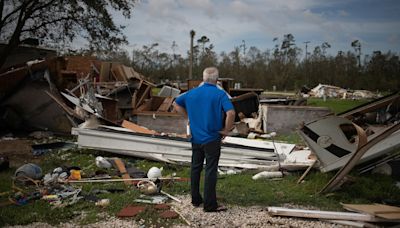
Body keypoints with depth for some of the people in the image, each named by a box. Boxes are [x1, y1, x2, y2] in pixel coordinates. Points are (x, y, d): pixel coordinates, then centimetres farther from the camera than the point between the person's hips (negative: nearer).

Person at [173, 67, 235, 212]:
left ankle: (195, 199, 26)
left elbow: (176, 104, 15)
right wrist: (226, 130, -10)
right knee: (211, 171, 1)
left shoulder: (192, 93, 4)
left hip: (196, 138, 5)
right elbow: (231, 113, -24)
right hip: (212, 139, -5)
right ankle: (210, 204, 7)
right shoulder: (220, 94, -12)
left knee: (195, 168, 16)